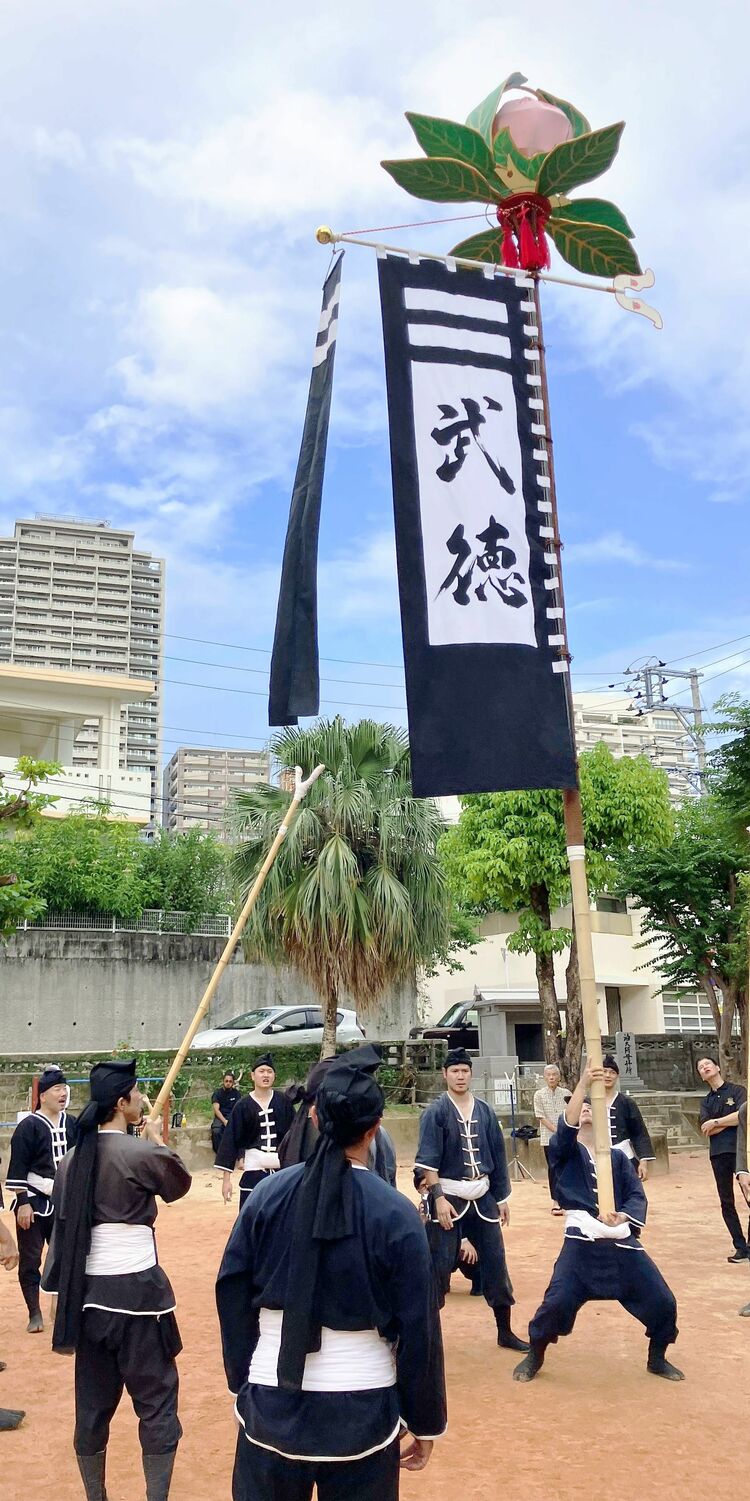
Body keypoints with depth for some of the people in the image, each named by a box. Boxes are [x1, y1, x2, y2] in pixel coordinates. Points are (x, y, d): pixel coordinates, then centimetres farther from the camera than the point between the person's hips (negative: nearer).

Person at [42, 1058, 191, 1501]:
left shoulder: (74, 1158, 4)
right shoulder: (138, 1152, -14)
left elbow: (65, 1222, 8)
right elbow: (180, 1183, 4)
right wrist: (158, 1140, 14)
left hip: (87, 1291, 6)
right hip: (135, 1290, -6)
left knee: (93, 1402, 16)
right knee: (156, 1402, 6)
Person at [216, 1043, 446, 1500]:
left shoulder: (269, 1193, -6)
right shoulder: (395, 1213, -14)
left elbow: (233, 1295, 1)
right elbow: (418, 1329, -8)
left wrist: (243, 1381, 14)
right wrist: (426, 1422, 4)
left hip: (270, 1405, 2)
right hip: (360, 1411, -2)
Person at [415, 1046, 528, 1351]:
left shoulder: (484, 1111, 7)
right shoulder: (435, 1112, -7)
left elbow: (498, 1155, 12)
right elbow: (427, 1160, -13)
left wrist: (502, 1197, 12)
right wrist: (439, 1198, -21)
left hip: (482, 1197, 5)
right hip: (448, 1196, -5)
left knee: (495, 1263, 9)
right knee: (439, 1267, -3)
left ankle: (505, 1332, 22)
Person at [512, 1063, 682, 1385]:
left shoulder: (618, 1157, 15)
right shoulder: (564, 1152, 6)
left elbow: (637, 1196, 4)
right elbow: (565, 1127, -17)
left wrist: (621, 1216, -19)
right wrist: (583, 1084, -27)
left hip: (622, 1242, 3)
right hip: (581, 1243, -3)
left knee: (662, 1302, 1)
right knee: (556, 1303, -16)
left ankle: (657, 1359, 29)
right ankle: (534, 1357, 13)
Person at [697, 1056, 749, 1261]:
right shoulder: (706, 1102, 16)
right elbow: (705, 1129, 2)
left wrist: (715, 1122, -6)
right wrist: (732, 1120, -6)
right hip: (718, 1154, 4)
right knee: (727, 1202, 5)